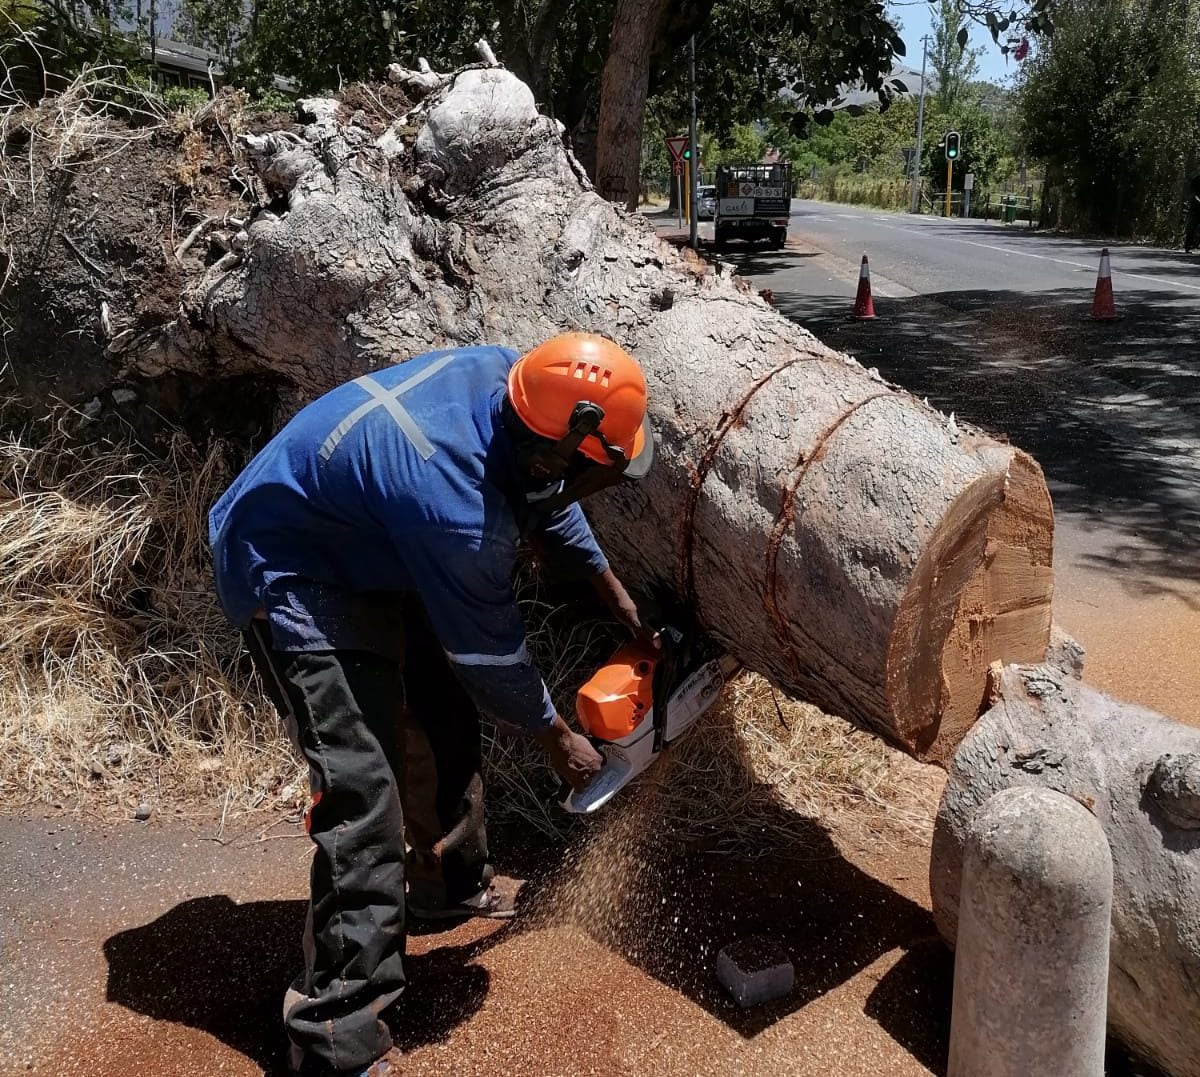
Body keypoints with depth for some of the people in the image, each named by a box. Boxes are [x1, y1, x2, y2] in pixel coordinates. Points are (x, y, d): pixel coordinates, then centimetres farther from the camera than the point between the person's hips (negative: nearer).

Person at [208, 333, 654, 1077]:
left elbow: (545, 504, 7)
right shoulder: (453, 503, -37)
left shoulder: (502, 378, -15)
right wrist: (559, 740, -4)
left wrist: (612, 590, 12)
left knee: (443, 715, 19)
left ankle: (451, 880, 43)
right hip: (295, 576, -10)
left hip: (371, 550, 10)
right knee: (365, 787, -16)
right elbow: (492, 654, -21)